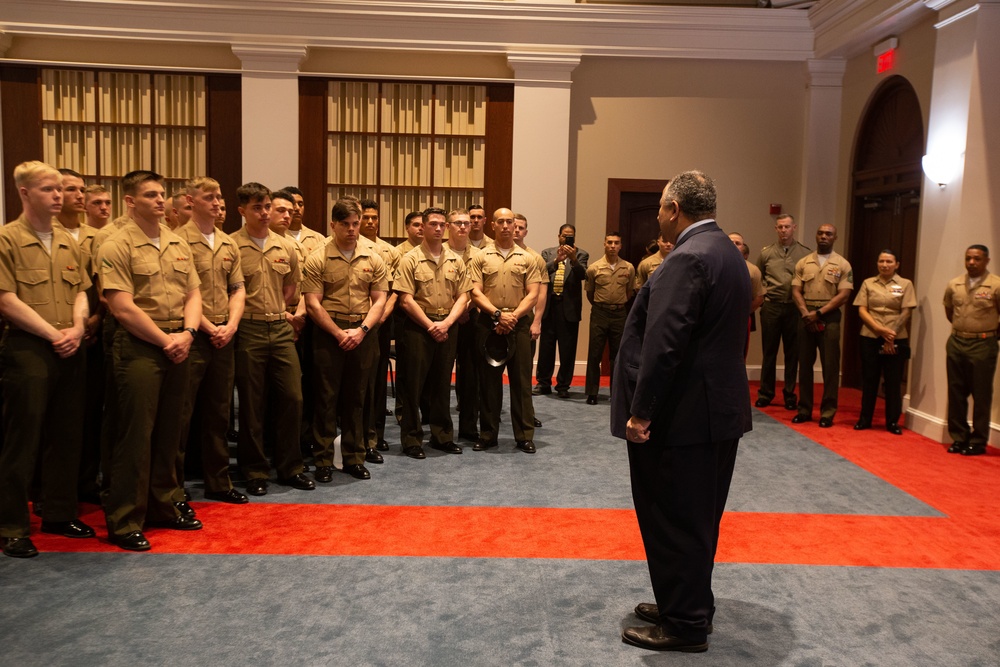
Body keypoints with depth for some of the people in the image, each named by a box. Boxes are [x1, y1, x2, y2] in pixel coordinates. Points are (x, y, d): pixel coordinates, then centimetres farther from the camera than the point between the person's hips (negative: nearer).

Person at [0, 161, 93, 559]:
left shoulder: (68, 242, 13)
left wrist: (77, 328, -5)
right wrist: (54, 334, -14)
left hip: (69, 352, 6)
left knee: (67, 437, 12)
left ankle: (59, 513, 25)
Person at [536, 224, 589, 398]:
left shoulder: (580, 254, 4)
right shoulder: (548, 253, 9)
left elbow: (582, 275, -11)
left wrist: (573, 258, -27)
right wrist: (557, 260, -21)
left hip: (569, 307, -1)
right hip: (549, 304, 2)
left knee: (567, 348, 2)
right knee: (546, 346, 7)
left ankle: (563, 385, 12)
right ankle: (543, 383, 17)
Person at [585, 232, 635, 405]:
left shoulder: (629, 268, 0)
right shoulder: (594, 268, -4)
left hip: (620, 314, 1)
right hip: (599, 313, -1)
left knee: (617, 355, 8)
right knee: (595, 353, 0)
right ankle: (592, 393, 7)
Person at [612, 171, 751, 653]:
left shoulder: (688, 258, -19)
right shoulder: (727, 252, 12)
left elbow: (664, 343, -25)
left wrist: (641, 411, -20)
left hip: (684, 415, -10)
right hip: (719, 410, 10)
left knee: (674, 520, 3)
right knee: (698, 518, 20)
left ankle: (684, 624, 15)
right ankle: (692, 605, 34)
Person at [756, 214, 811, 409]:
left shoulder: (805, 253, 1)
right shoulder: (766, 253, 6)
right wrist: (760, 295, 3)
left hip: (795, 308, -1)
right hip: (771, 307, 1)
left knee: (793, 353, 6)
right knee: (769, 352, 6)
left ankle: (790, 394, 16)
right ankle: (766, 393, 15)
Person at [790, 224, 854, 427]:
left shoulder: (843, 265, 2)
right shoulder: (803, 262, 10)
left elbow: (843, 295, -6)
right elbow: (796, 291, 4)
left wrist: (819, 313, -13)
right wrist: (806, 313, -12)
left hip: (830, 318, -2)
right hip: (806, 317, 3)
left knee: (830, 366, -1)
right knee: (805, 364, 6)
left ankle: (828, 412, 6)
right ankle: (804, 409, 15)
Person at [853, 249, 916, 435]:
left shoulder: (905, 284, 2)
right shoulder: (868, 283, 7)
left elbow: (906, 313, -3)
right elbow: (862, 310, 0)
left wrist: (891, 335, -9)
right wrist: (880, 329, -13)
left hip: (897, 340, -1)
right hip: (870, 338, 1)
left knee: (894, 381, 4)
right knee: (869, 379, 7)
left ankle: (893, 421, 14)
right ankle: (865, 419, 16)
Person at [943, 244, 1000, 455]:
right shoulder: (953, 285, 5)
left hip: (983, 345, -5)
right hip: (956, 343, 5)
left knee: (981, 395, 2)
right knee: (956, 393, 10)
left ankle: (978, 441, 11)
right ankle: (959, 437, 21)